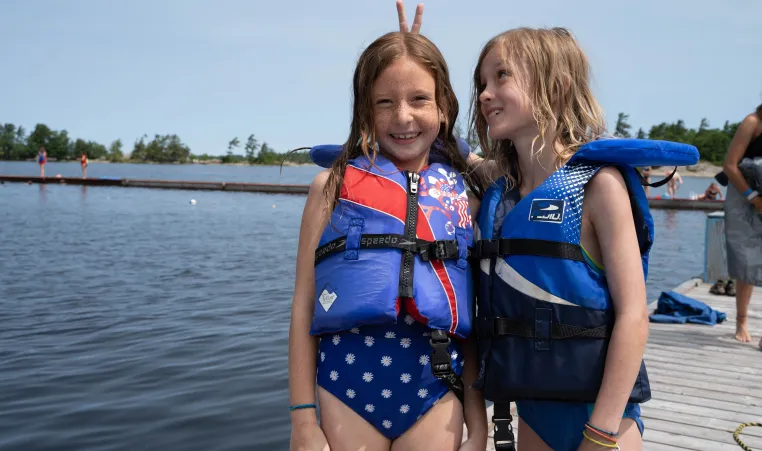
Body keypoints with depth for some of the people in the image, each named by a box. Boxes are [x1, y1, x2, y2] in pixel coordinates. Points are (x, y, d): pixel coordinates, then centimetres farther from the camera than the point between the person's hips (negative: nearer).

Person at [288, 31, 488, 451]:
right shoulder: (334, 185, 1)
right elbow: (304, 306, 1)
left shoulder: (464, 195, 5)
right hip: (347, 384, -1)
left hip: (435, 390, 1)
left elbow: (472, 319, 7)